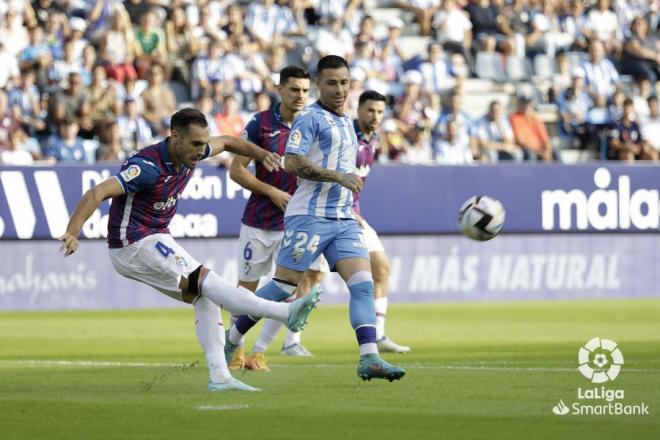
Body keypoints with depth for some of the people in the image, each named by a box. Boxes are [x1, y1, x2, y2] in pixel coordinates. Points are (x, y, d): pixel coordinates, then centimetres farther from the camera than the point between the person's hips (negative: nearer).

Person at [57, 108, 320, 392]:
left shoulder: (188, 153, 0)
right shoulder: (148, 166, -26)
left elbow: (226, 143, 22)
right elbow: (97, 193, -33)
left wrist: (262, 154, 9)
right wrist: (72, 233, -46)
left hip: (155, 240, 10)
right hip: (134, 244, -10)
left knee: (204, 298, 2)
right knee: (205, 281, -18)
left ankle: (219, 376, -2)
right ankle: (285, 313, -25)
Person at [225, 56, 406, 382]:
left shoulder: (346, 123, 20)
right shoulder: (310, 118, -7)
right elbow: (292, 162, -20)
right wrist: (339, 177, -23)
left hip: (343, 218, 7)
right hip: (310, 216, -7)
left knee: (363, 284, -9)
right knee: (283, 287, -3)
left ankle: (369, 359, -15)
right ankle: (230, 340, 14)